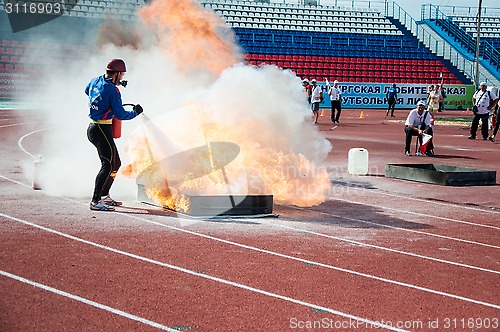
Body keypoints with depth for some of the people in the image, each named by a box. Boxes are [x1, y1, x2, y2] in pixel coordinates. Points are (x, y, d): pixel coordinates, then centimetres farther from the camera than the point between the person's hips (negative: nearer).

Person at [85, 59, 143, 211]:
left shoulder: (95, 81, 8)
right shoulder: (113, 91, -16)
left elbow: (87, 91, 33)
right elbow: (120, 114, -16)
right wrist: (135, 112, 3)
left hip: (92, 128, 10)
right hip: (102, 130, -10)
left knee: (116, 163, 18)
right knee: (107, 165, -15)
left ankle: (104, 196, 25)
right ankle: (95, 201, -23)